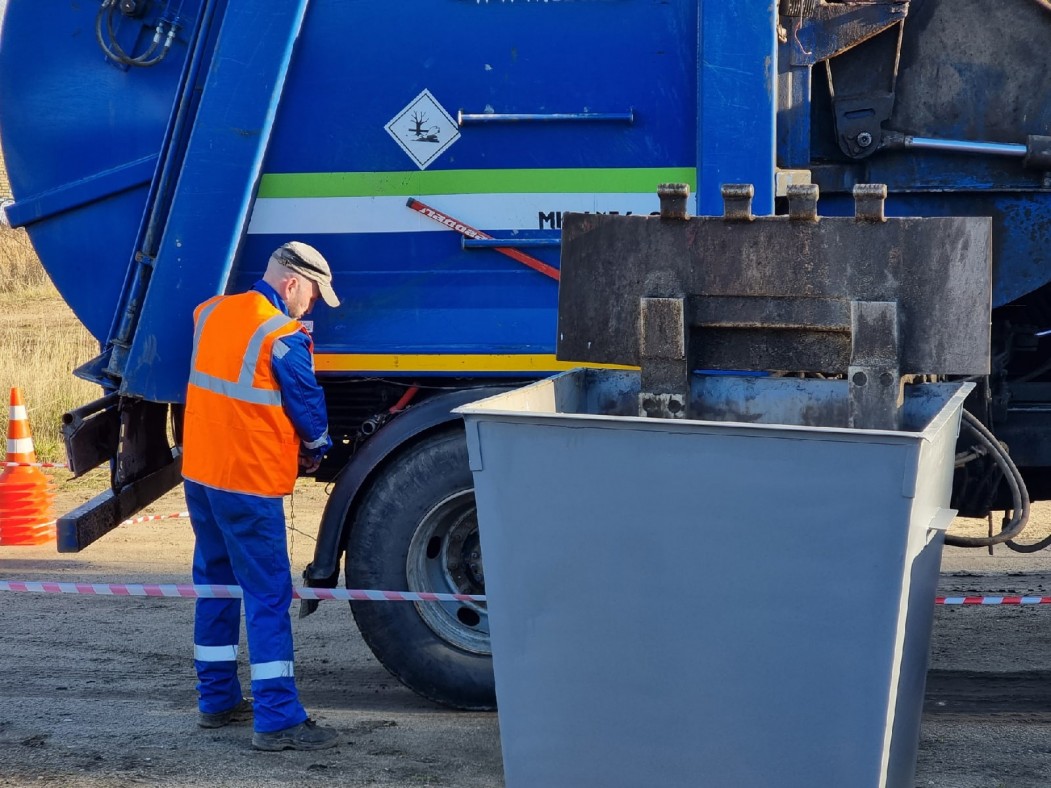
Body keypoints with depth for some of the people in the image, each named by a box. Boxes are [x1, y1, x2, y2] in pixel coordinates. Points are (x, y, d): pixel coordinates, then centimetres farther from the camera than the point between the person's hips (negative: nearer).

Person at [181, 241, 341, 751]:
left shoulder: (210, 313, 6)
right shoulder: (283, 337, -15)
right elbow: (308, 405, -5)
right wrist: (316, 451, 14)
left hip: (199, 473, 8)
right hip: (250, 483, -8)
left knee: (216, 583, 17)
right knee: (268, 595, -5)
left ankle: (217, 699, 25)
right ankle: (278, 719, -7)